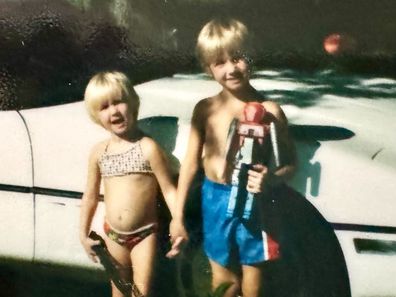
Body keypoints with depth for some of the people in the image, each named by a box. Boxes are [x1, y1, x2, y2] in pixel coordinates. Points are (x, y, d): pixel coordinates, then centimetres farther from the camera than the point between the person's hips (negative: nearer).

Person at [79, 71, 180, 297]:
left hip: (144, 234, -4)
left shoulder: (148, 148, -15)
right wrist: (83, 234, 10)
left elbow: (169, 190, -14)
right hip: (113, 234, 5)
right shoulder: (99, 152, -1)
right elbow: (91, 196, 8)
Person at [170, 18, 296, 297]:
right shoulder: (205, 109, -2)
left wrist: (271, 180, -26)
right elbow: (191, 162, 3)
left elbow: (290, 162, -3)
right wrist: (178, 215, 4)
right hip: (215, 202, 3)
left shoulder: (269, 111, -11)